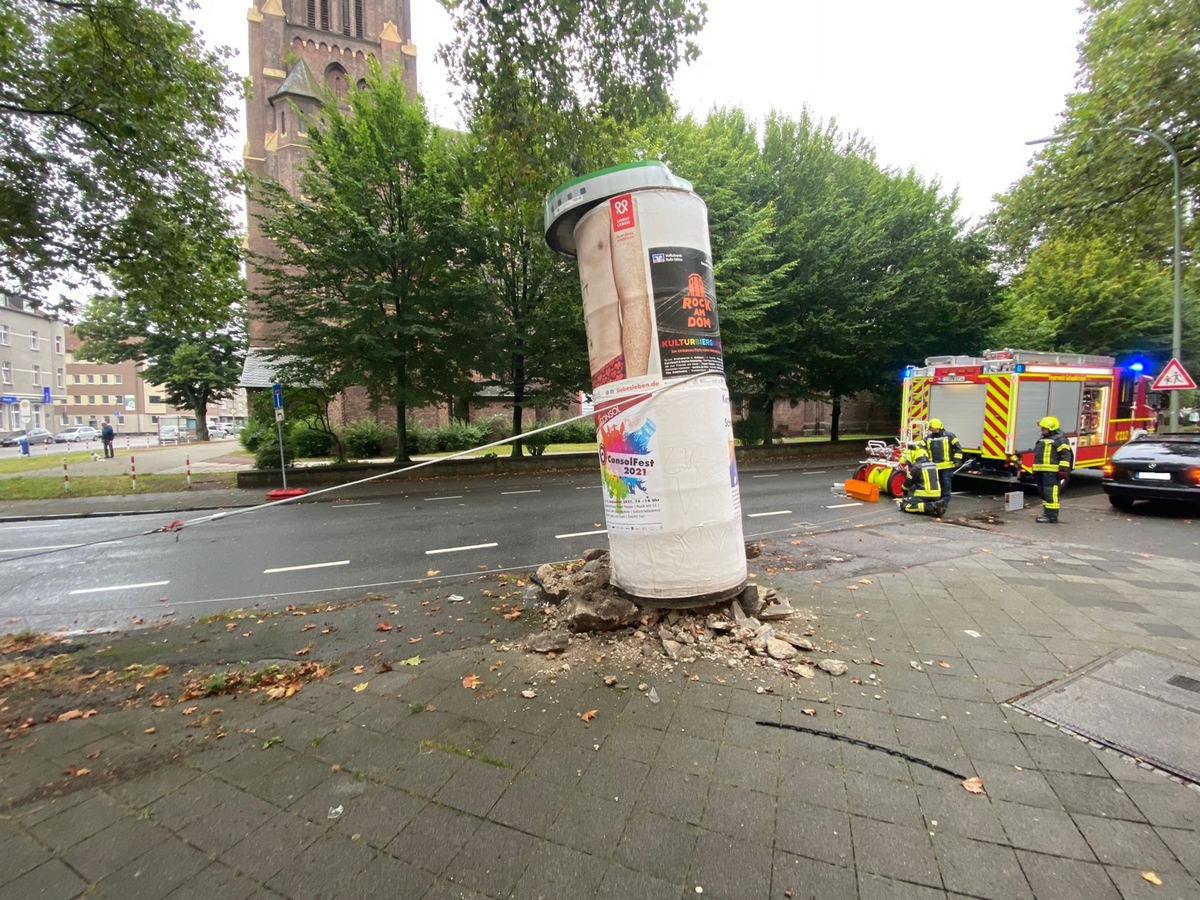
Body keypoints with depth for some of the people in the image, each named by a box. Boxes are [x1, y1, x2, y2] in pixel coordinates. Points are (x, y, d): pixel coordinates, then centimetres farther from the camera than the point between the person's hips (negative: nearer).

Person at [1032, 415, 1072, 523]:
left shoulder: (1060, 440, -7)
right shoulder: (1042, 439, 21)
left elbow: (1065, 456, -13)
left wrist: (1063, 470, -18)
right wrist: (1035, 470, 26)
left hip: (1051, 472, -10)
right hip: (1041, 471, 10)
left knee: (1050, 494, -9)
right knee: (1043, 493, 14)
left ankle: (1052, 517, -7)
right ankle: (1047, 514, 22)